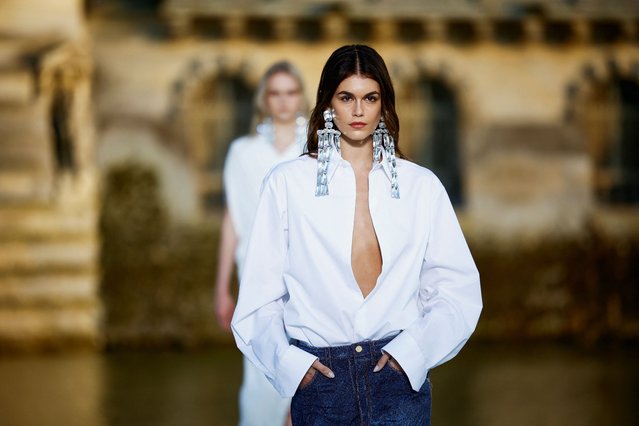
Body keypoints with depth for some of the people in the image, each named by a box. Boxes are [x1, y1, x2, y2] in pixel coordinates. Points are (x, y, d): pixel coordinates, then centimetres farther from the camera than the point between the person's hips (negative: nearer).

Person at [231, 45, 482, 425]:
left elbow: (458, 287, 5)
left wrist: (413, 350, -8)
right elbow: (260, 293, 3)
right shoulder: (287, 183, 4)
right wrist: (287, 360, -10)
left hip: (399, 373, 1)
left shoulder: (422, 185, 7)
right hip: (318, 376, -1)